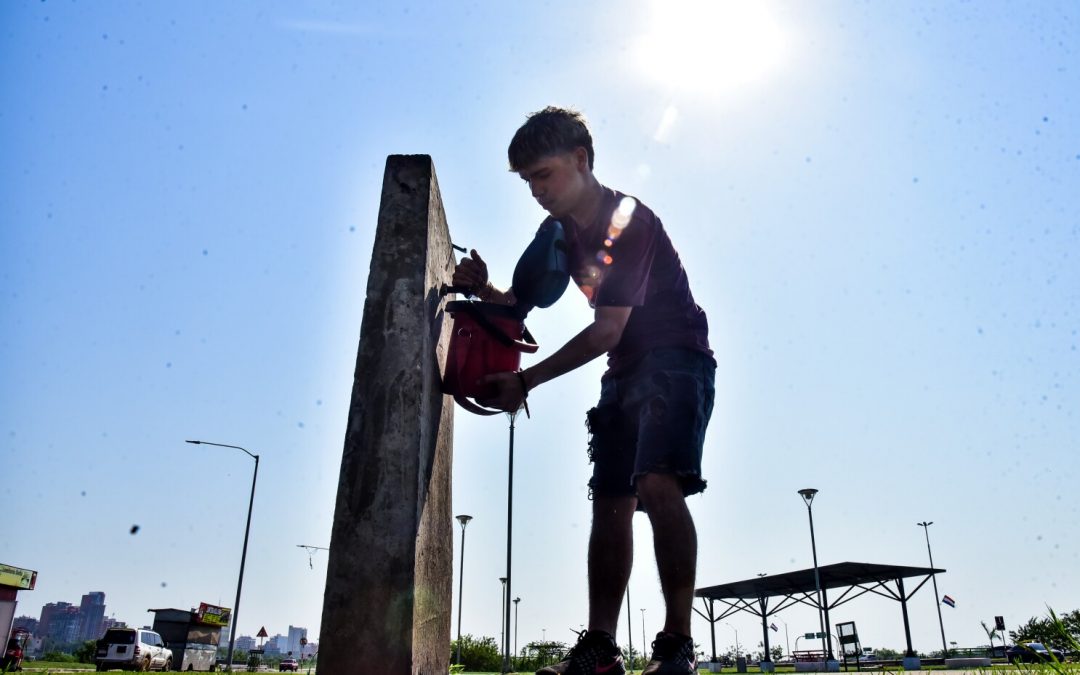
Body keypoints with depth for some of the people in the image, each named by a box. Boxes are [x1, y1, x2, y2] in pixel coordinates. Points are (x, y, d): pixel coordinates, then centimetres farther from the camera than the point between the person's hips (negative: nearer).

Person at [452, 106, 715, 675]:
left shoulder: (629, 221, -18)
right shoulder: (560, 230, 7)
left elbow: (606, 331, -23)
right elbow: (522, 299, 11)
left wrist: (526, 381, -23)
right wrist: (481, 289, -10)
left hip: (676, 360, -8)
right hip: (625, 372, 8)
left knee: (658, 484, -26)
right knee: (611, 502, 1)